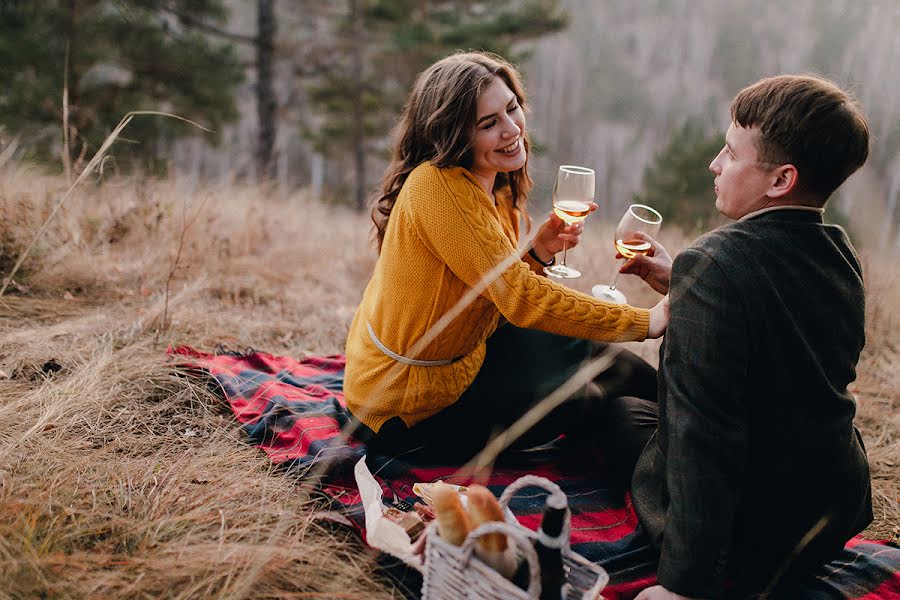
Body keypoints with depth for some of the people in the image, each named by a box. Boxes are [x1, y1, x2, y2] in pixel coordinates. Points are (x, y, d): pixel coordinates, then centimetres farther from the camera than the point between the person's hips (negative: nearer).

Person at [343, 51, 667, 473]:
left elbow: (502, 288, 5)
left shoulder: (496, 188, 3)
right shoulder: (437, 185, -27)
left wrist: (538, 252, -14)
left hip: (457, 356, 8)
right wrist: (647, 322, -27)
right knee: (584, 400, -4)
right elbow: (519, 298, -30)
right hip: (406, 410, -8)